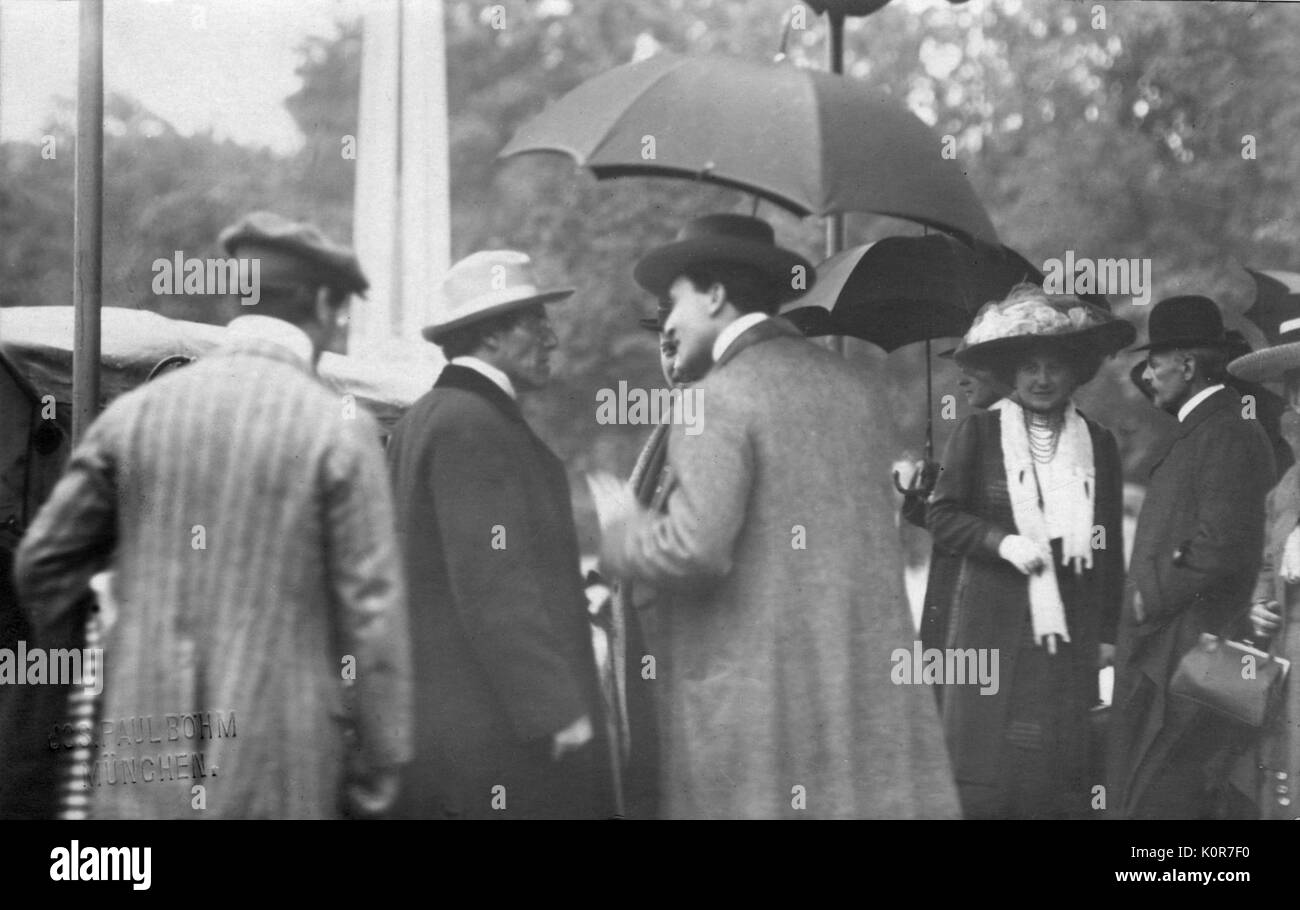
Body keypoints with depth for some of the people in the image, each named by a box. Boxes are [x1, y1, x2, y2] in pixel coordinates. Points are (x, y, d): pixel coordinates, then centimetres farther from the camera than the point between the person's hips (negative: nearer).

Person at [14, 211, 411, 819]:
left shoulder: (136, 412, 4)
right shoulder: (340, 431, -6)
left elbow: (45, 560, 10)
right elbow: (371, 614, -8)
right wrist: (375, 782, 0)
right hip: (279, 767, -3)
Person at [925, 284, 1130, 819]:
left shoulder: (1098, 443, 10)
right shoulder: (978, 432, 2)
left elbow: (1111, 544, 13)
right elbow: (942, 516, 2)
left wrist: (1107, 631, 10)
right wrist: (1002, 542, -14)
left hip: (1070, 630, 2)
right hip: (991, 622, -2)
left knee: (1060, 768, 2)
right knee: (986, 770, -4)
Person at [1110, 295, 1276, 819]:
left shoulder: (1228, 435, -14)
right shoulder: (1199, 431, 18)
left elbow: (1224, 546, -22)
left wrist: (1153, 599, -13)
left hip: (1192, 655, -10)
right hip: (1163, 654, 10)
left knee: (1161, 800, -9)